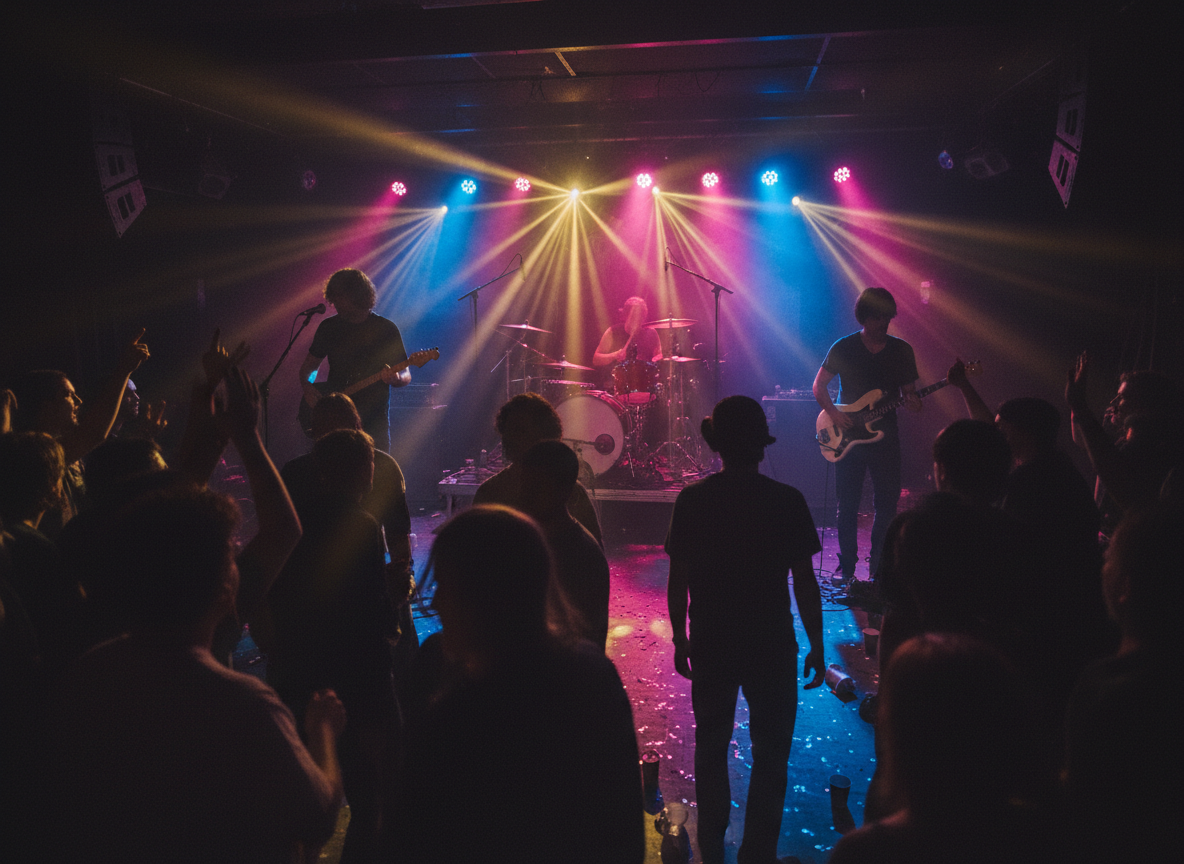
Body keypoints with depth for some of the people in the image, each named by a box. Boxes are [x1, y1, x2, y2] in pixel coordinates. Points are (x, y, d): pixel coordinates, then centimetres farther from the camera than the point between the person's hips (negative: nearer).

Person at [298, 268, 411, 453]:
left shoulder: (386, 329, -1)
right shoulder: (328, 327, 9)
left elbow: (406, 376, 0)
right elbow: (308, 366, 19)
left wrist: (396, 378, -22)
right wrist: (306, 386, -1)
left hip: (373, 419, -2)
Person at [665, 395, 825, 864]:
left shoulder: (691, 500, -7)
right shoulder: (787, 501, -11)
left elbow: (678, 582, -3)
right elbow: (805, 583, -8)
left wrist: (680, 638, 10)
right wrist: (817, 646, 3)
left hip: (710, 647, 2)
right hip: (772, 648, -2)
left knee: (710, 749, 18)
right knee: (770, 755, 13)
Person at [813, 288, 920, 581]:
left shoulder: (902, 350, 5)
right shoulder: (844, 348, -1)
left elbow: (909, 391, 8)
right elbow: (818, 385, 3)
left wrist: (912, 401, -15)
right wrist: (833, 413, -11)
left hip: (885, 436, 2)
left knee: (887, 504, 1)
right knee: (848, 505, 4)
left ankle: (878, 568, 15)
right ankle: (847, 569, 16)